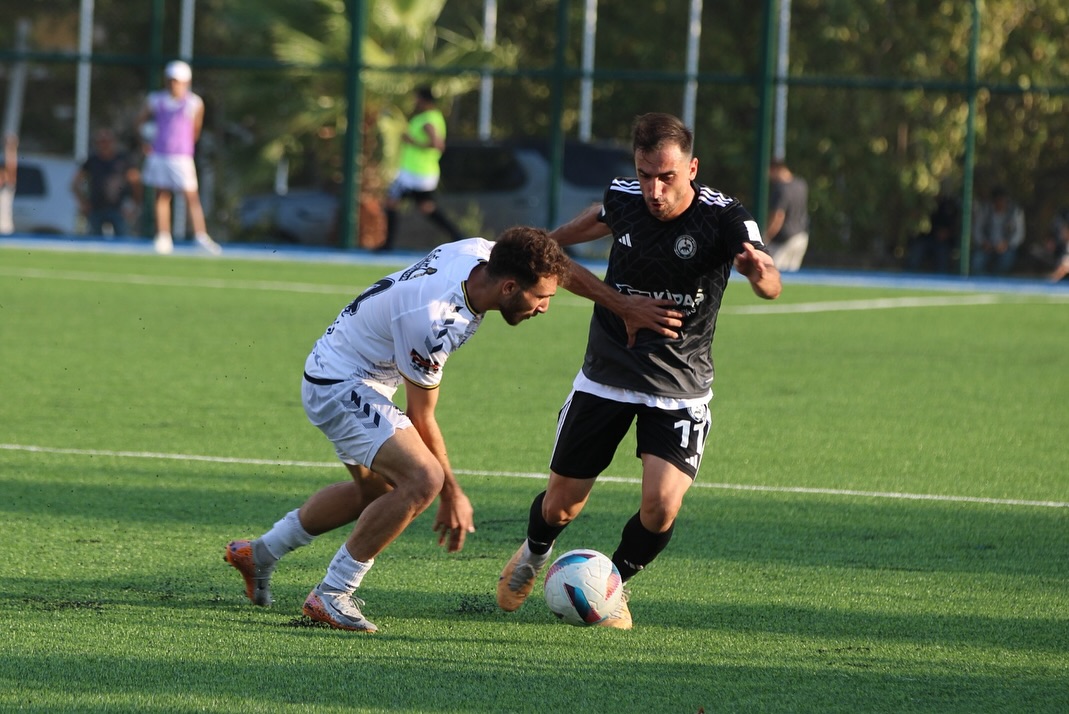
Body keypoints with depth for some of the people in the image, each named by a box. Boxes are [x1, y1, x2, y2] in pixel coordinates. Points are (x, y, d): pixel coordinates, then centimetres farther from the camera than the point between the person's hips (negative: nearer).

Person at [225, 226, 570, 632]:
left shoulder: (482, 253, -15)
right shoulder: (434, 321, -35)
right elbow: (421, 418, -22)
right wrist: (452, 495, -13)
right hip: (340, 388, -10)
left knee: (374, 491, 26)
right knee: (423, 479, -25)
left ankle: (259, 553, 40)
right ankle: (331, 597, -14)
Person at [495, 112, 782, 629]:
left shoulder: (723, 218, -20)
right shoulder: (624, 200, -10)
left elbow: (771, 286, -36)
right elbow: (553, 251, 7)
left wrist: (758, 271, -62)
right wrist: (620, 304, -8)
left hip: (680, 390, -2)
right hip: (604, 379, 2)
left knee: (661, 506, -20)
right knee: (560, 508, 7)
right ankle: (532, 556, 44)